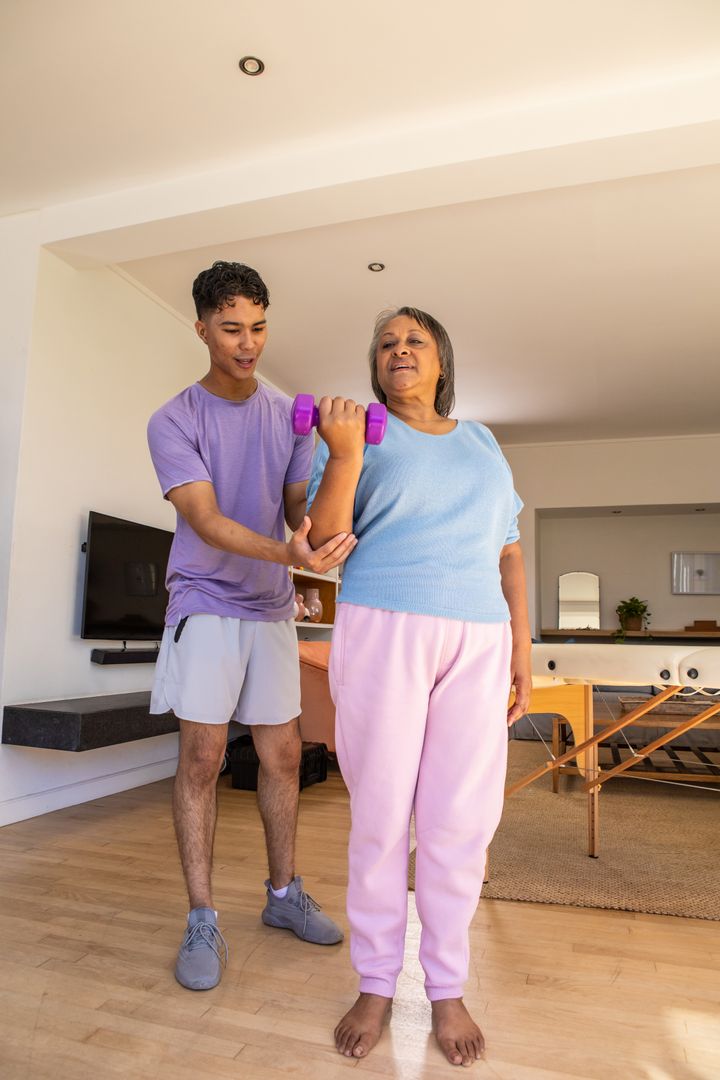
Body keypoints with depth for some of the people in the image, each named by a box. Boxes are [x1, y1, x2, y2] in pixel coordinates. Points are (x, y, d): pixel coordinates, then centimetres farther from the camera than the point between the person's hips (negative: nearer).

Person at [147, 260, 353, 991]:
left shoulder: (289, 416, 5)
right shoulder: (173, 422, -7)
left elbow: (298, 507, 5)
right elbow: (206, 520, -18)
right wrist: (287, 553, -35)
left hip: (271, 608, 4)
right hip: (206, 603, -3)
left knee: (282, 753, 8)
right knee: (202, 756, -2)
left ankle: (283, 893, 26)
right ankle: (202, 921, 13)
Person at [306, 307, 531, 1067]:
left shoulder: (481, 442, 16)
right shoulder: (360, 435, 6)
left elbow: (507, 549, 15)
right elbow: (322, 535, -6)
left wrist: (522, 641, 7)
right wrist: (344, 455, -21)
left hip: (475, 642, 3)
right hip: (382, 632, -2)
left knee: (460, 818, 5)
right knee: (379, 813, 4)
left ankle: (447, 988, 24)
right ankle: (375, 984, 23)